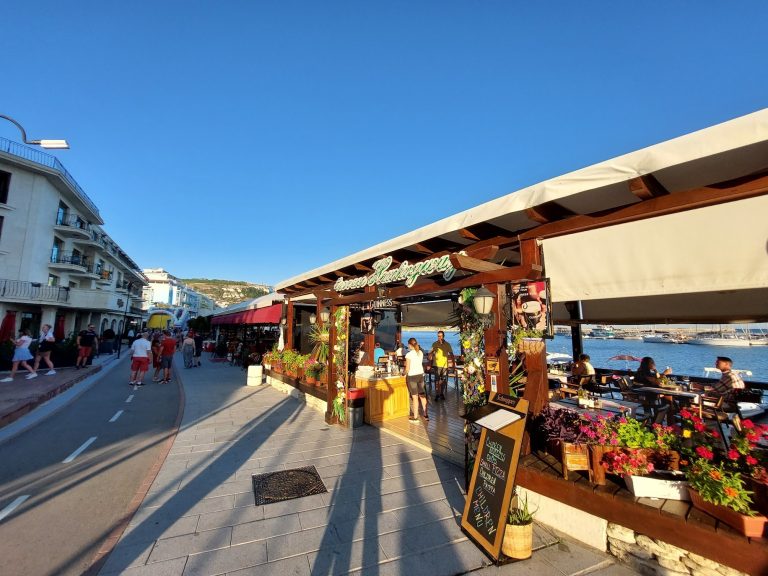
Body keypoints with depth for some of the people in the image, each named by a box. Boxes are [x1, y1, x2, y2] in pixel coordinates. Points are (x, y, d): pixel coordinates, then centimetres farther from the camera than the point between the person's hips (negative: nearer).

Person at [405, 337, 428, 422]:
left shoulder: (409, 354, -14)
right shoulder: (421, 352, 3)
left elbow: (407, 368, -12)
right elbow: (419, 363, 10)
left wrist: (405, 373, 8)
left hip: (412, 376, -6)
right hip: (420, 374, 6)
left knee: (415, 397, 1)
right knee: (422, 395, 14)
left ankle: (415, 417, 9)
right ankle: (426, 415, 22)